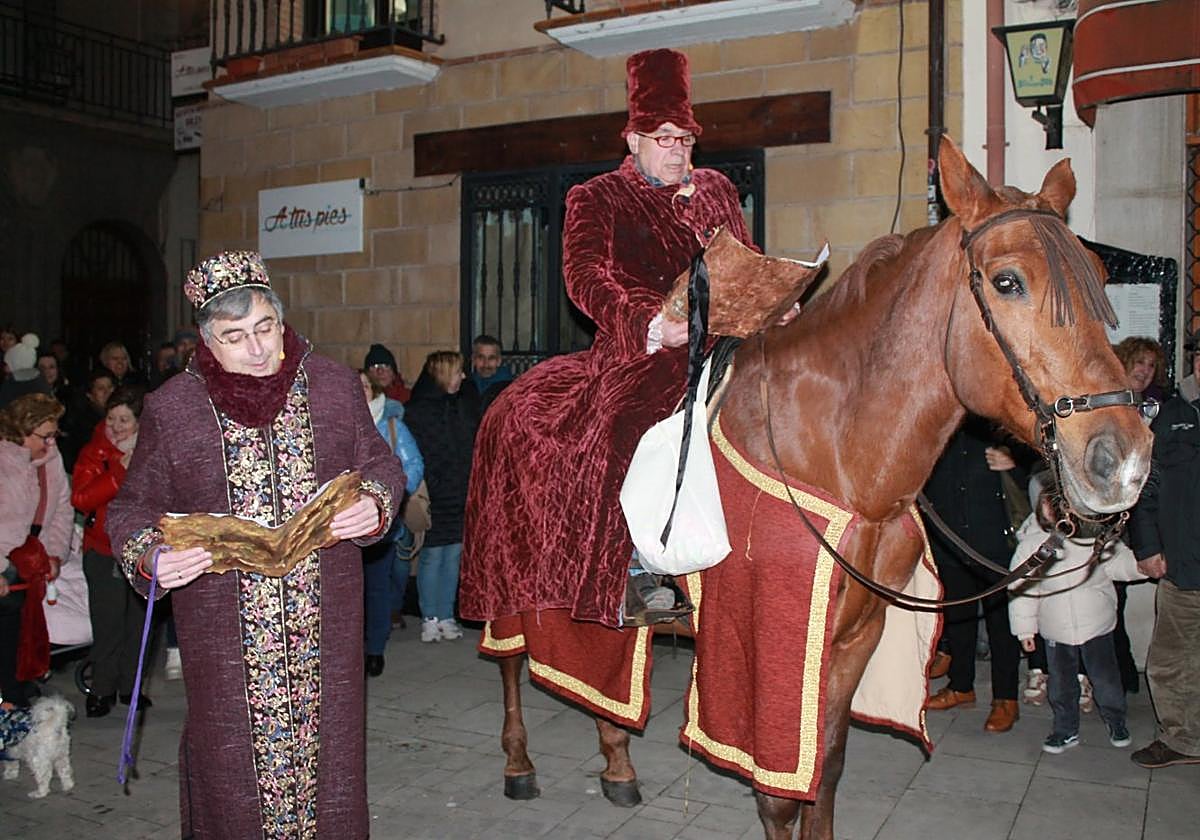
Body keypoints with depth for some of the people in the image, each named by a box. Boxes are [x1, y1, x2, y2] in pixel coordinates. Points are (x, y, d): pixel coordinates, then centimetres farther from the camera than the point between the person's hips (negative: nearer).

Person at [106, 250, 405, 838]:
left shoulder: (334, 386, 3)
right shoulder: (171, 409, -1)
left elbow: (379, 466, 10)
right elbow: (133, 508, 4)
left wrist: (373, 505, -11)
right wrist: (150, 556, -16)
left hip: (324, 618, 1)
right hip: (225, 626, -1)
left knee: (325, 741, 11)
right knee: (232, 759, 8)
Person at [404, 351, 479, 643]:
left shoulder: (467, 404, 10)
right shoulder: (417, 410, -6)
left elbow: (478, 445, 13)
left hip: (462, 496, 4)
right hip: (433, 498, -4)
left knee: (454, 555, 9)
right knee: (431, 556, 1)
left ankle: (446, 616, 19)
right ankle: (430, 618, 13)